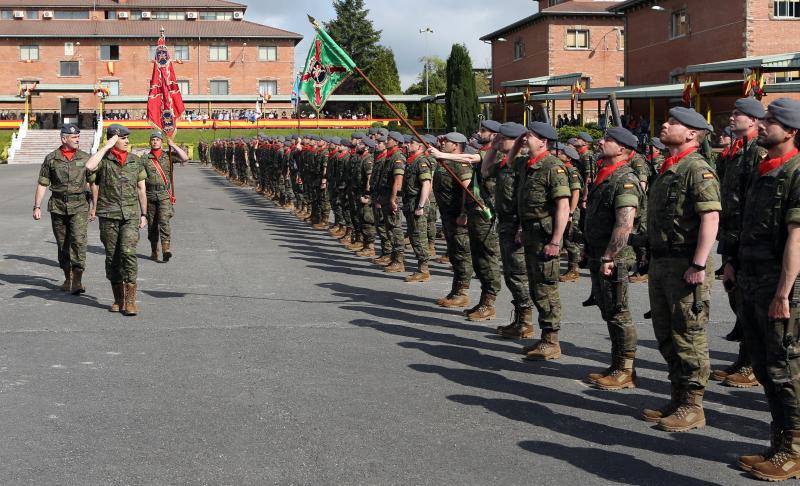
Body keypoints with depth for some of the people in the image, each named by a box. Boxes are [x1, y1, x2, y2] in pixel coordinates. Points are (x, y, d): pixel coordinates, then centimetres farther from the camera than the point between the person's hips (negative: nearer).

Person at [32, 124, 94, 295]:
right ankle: (68, 278, 22)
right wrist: (37, 206, 1)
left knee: (78, 241, -15)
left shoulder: (85, 158, 4)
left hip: (79, 206, -2)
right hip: (58, 207, 2)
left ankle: (77, 281, -17)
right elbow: (42, 184, 7)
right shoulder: (51, 158, 4)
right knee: (62, 244, 9)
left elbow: (93, 183, 8)